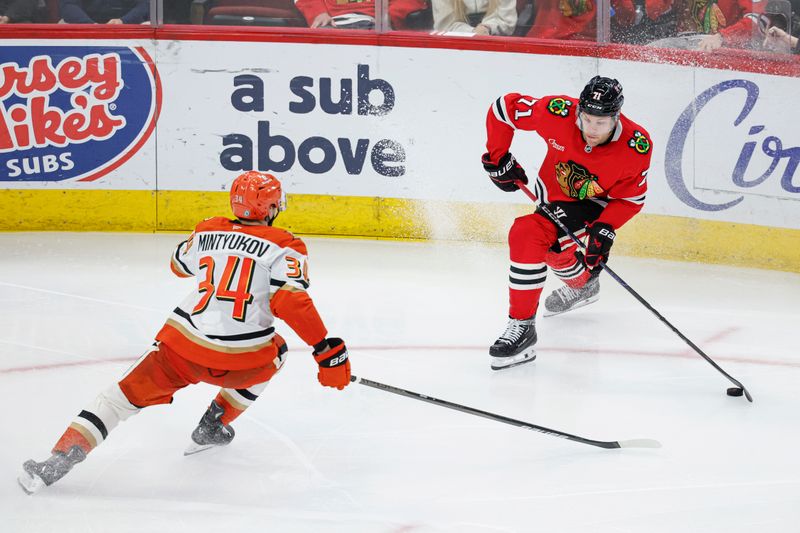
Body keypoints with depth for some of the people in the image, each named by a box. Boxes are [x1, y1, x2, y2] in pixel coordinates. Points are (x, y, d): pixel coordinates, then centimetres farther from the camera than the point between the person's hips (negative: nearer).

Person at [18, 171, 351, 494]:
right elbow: (290, 301, -13)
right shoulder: (283, 247, 3)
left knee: (126, 395, 12)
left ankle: (60, 459, -6)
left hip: (181, 346, 2)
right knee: (274, 352, 32)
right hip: (240, 363, -2)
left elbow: (180, 265, 35)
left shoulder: (208, 231, 15)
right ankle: (212, 427, 30)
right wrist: (328, 350, -15)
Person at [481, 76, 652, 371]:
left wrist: (605, 229, -27)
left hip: (596, 204, -4)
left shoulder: (637, 145, -29)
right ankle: (582, 285, 43)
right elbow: (504, 107, -13)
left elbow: (631, 197, -14)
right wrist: (498, 158, -9)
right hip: (553, 194, 4)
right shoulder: (559, 113, -29)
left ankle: (522, 326, -21)